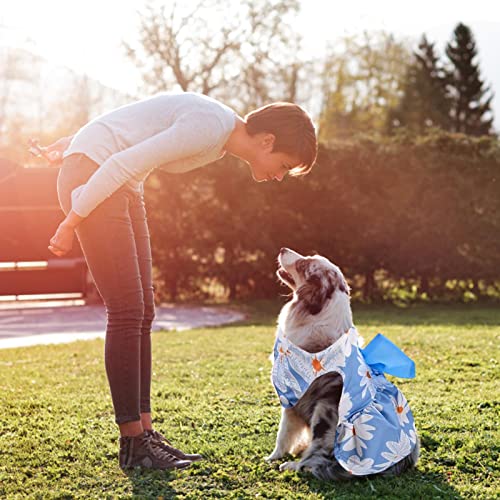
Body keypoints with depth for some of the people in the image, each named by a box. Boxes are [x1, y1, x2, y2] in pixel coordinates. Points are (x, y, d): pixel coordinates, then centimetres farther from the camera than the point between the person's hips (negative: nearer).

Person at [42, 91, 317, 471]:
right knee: (128, 313, -10)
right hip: (89, 178, -10)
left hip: (122, 187, 10)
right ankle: (133, 443, -4)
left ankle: (144, 429, 10)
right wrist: (71, 225, -17)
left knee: (142, 312, 6)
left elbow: (128, 127, 17)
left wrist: (71, 145, 22)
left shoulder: (221, 139, 9)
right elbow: (121, 165, -23)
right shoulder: (210, 127, -22)